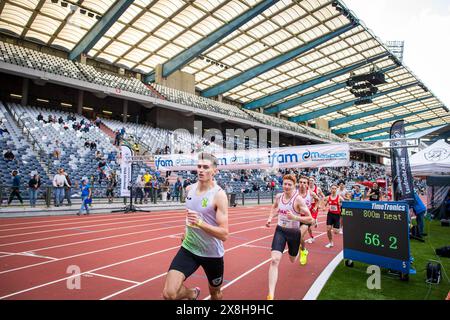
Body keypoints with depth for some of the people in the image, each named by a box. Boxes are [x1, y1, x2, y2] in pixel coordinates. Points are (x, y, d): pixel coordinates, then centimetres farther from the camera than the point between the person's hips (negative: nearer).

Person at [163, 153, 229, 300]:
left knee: (215, 294, 20)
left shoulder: (219, 194, -20)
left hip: (212, 254, -3)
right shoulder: (189, 189, -2)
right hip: (188, 248, 4)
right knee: (168, 294, -13)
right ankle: (192, 294, 21)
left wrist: (200, 223, -36)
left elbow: (224, 234, -24)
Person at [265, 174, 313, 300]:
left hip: (294, 232, -2)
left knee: (292, 260, 22)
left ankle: (299, 252, 63)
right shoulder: (278, 196, -6)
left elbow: (310, 219, -19)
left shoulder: (298, 200, -20)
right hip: (280, 231, 2)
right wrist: (270, 218, 5)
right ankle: (271, 295, -14)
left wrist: (295, 217, -32)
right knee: (274, 260, -16)